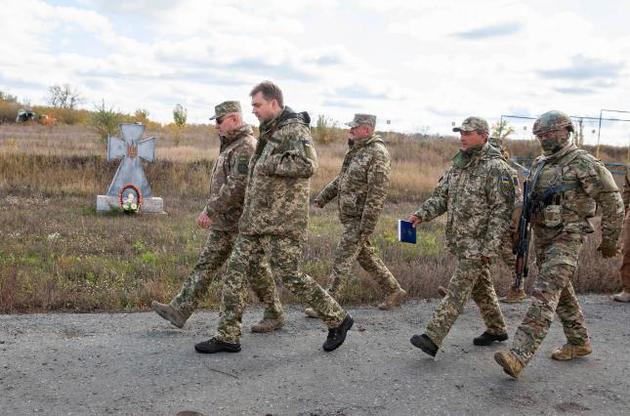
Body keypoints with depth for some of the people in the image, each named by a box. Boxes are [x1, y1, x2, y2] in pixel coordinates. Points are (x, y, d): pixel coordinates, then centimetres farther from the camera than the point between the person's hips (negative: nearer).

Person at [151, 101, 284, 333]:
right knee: (206, 264, 6)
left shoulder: (246, 147, -17)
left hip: (241, 223, -10)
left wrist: (210, 210, -24)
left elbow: (236, 186, -26)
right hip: (224, 223, 10)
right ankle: (180, 310, 7)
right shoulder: (232, 146, 15)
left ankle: (275, 316, 16)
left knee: (255, 270, 2)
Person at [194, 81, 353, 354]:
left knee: (289, 275, -4)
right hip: (255, 220, 9)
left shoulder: (295, 129, -11)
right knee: (236, 270, 6)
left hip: (282, 220, -9)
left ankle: (337, 319, 14)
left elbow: (308, 165, -29)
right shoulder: (270, 132, 17)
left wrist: (269, 165, -20)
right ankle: (228, 337, 14)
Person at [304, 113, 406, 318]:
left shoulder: (378, 154, -17)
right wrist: (322, 197, 18)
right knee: (365, 256, 17)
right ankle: (394, 291, 30)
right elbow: (342, 179, 23)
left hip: (361, 217, -9)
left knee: (343, 259, -6)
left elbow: (378, 192, -22)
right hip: (349, 216, 9)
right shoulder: (356, 150, 13)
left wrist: (367, 225, -24)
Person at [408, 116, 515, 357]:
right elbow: (441, 195, 11)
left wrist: (490, 247, -21)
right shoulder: (459, 164, 10)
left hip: (479, 242, -8)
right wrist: (421, 215, -6)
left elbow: (502, 210, -18)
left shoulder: (495, 168, -15)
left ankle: (432, 338, -12)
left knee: (458, 289, -9)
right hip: (460, 240, 8)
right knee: (480, 286, 19)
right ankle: (496, 329, 35)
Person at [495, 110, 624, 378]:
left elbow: (612, 201, -8)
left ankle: (519, 356, -25)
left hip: (566, 238, -8)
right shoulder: (539, 165, 12)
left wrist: (609, 240, -4)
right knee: (561, 292, 18)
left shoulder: (582, 163, -11)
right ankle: (579, 343, 36)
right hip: (542, 237, 8)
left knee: (545, 295, -17)